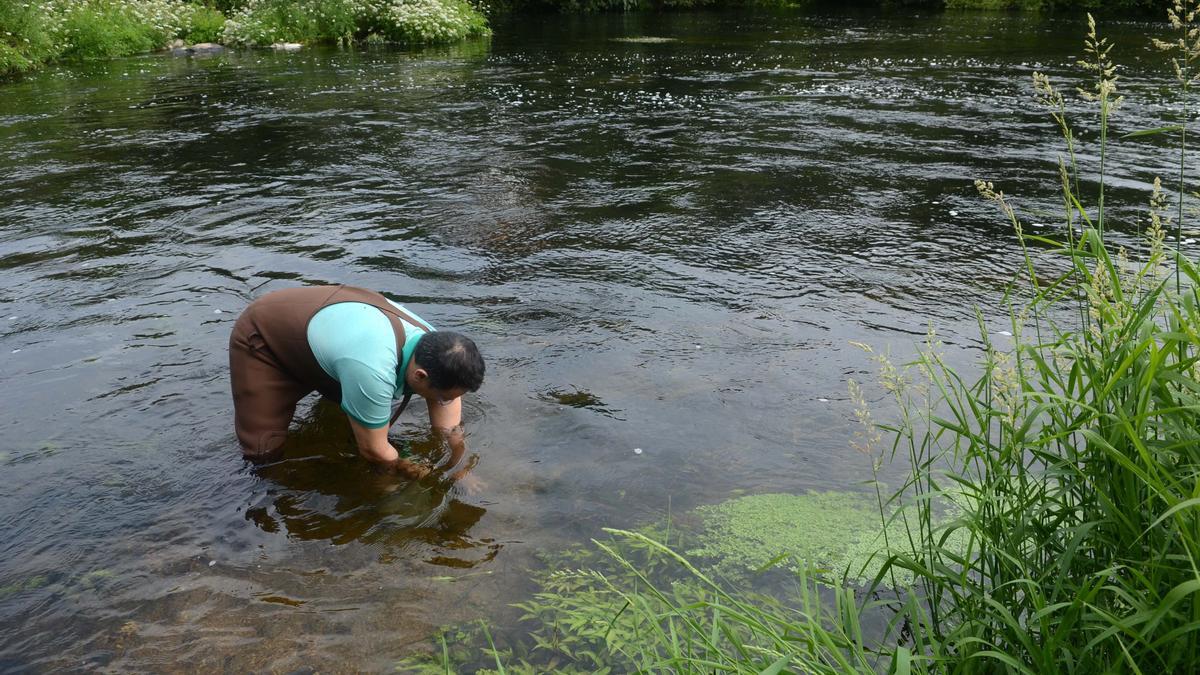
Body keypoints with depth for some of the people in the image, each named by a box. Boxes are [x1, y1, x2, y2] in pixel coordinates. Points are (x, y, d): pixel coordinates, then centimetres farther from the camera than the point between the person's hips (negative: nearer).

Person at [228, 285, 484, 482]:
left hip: (324, 327, 6)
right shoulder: (373, 371, -44)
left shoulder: (434, 346, -21)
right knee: (264, 452, -13)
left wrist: (459, 472, -7)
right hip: (261, 339, -6)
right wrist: (421, 477, -15)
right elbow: (372, 450, -29)